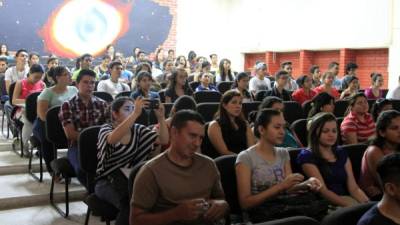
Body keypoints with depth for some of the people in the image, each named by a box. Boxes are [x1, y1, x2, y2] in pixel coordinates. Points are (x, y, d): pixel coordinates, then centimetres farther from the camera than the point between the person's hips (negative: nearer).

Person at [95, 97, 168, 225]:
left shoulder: (138, 129, 6)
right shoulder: (106, 128, -7)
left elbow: (164, 141, -2)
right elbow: (112, 139, -33)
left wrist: (161, 118, -18)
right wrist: (136, 114, -39)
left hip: (128, 179, 4)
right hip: (106, 181, -4)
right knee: (130, 203, -32)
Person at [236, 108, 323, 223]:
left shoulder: (283, 153, 14)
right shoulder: (246, 158, -6)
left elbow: (288, 189, 8)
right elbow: (245, 203, -11)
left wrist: (306, 184, -13)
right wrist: (281, 186, -18)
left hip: (285, 208, 6)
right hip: (263, 215, -6)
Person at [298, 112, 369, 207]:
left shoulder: (342, 154, 16)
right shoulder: (307, 157, -3)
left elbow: (354, 188, 9)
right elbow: (323, 191, -12)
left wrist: (368, 203, -10)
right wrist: (349, 206, -22)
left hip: (345, 199, 6)